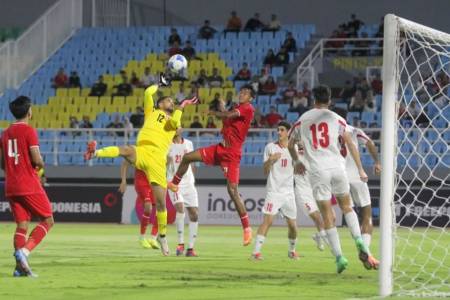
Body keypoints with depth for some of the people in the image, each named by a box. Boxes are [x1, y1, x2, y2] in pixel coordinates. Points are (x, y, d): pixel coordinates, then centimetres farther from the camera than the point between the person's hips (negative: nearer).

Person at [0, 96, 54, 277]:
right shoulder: (29, 131, -10)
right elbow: (37, 160, -16)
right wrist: (40, 166, 5)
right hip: (29, 186, -7)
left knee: (21, 225, 7)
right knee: (47, 220, 4)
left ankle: (20, 266, -4)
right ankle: (24, 251, -14)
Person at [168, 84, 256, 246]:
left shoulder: (248, 109, -11)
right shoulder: (237, 108, 15)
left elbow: (229, 115, -23)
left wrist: (218, 112, -5)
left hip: (232, 154, -8)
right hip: (221, 148, 8)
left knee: (232, 190, -15)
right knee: (187, 157, 10)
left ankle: (247, 228, -10)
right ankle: (174, 184, 34)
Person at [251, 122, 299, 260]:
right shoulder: (270, 147, 0)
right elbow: (266, 172, -1)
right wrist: (270, 160, -19)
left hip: (289, 192, 4)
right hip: (273, 191, -3)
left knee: (292, 224, 8)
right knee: (268, 220, -18)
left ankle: (292, 250, 31)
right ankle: (256, 251, -21)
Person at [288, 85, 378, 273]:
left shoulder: (302, 120, 10)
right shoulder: (336, 119, 7)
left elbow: (290, 143, 22)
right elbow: (350, 144, 3)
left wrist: (296, 162, 38)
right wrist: (360, 169, 6)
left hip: (317, 171, -1)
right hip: (337, 167, 1)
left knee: (328, 217, 2)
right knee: (347, 207, 17)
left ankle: (339, 257, -4)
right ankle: (359, 242, -4)